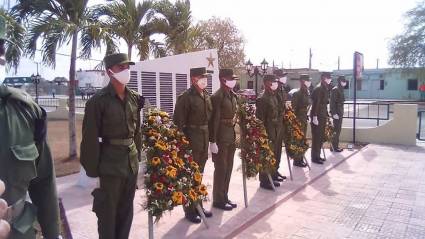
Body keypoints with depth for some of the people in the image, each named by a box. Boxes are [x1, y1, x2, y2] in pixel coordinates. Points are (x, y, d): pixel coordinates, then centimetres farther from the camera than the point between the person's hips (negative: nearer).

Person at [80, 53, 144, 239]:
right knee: (108, 213, 9)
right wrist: (92, 171, -12)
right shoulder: (98, 101, -12)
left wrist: (137, 156, 9)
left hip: (132, 162, 5)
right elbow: (90, 139, -12)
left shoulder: (134, 98, 4)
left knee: (126, 211, 18)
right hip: (110, 165, -5)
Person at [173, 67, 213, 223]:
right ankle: (189, 210, 16)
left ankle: (198, 205, 31)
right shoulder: (185, 97, -12)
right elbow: (178, 122, -14)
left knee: (199, 173, 17)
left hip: (204, 139, 7)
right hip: (191, 140, -7)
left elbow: (210, 117, 13)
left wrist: (210, 138, 8)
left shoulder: (206, 96, 10)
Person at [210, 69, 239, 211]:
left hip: (232, 136, 8)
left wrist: (237, 135, 14)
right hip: (221, 138, -8)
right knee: (220, 169, 2)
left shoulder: (233, 95, 11)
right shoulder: (217, 96, -14)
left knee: (228, 168, 14)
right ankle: (218, 200, 15)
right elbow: (214, 120, -17)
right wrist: (213, 141, -18)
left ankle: (225, 197, 26)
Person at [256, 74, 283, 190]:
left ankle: (271, 178, 30)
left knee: (275, 156, 16)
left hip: (276, 132, 9)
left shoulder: (275, 96, 12)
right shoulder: (262, 99, -15)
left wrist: (279, 130, 12)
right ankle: (264, 181, 13)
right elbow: (260, 119, -17)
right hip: (268, 133, -9)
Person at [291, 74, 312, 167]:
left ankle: (301, 159, 24)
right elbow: (293, 108, -17)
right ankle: (297, 161, 9)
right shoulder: (297, 93, -15)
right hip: (298, 119, -8)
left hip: (304, 119, 8)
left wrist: (306, 117, 12)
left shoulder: (306, 93, 9)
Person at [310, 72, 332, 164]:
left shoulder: (325, 88, 14)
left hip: (323, 116, 9)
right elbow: (315, 103, -19)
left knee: (321, 137, 14)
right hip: (317, 116, -9)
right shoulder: (318, 88, -15)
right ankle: (314, 157, 6)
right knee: (316, 137, -3)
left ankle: (317, 155, 24)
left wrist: (326, 115, 17)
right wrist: (314, 116, -22)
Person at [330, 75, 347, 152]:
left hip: (340, 113, 9)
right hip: (336, 113, -9)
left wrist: (341, 112, 16)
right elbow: (332, 102, -19)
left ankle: (336, 146, 20)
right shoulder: (335, 89, -14)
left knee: (338, 130, 12)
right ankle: (334, 147, 2)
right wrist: (334, 113, -22)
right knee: (336, 130, -5)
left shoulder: (341, 89, 14)